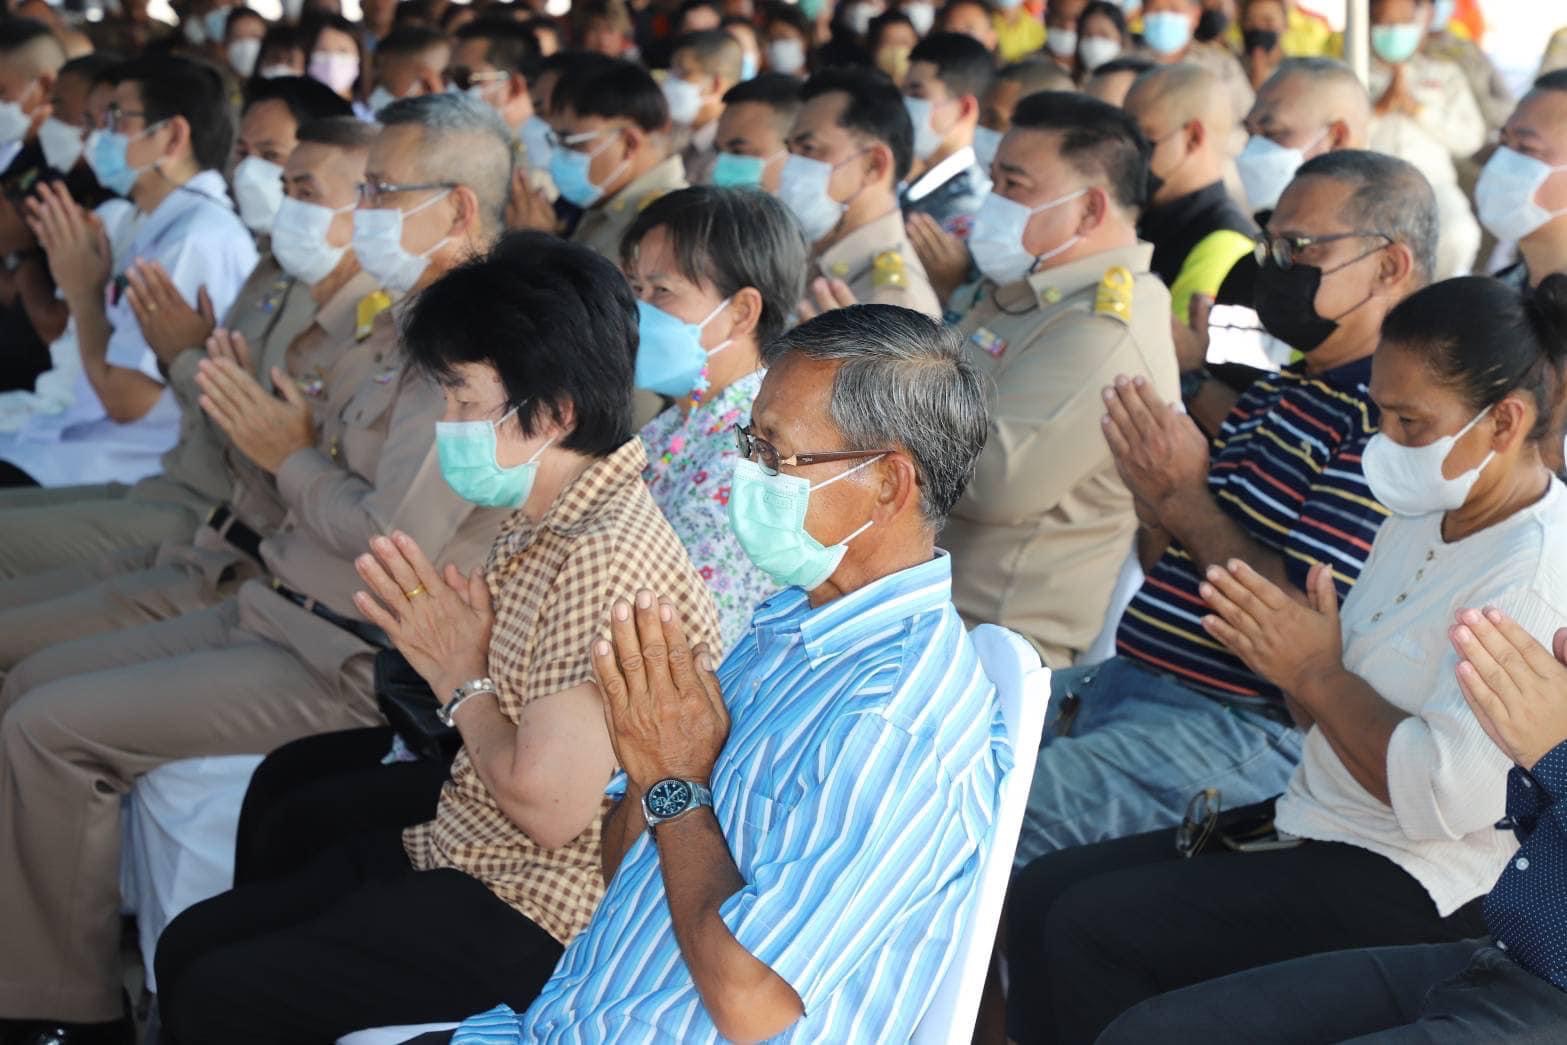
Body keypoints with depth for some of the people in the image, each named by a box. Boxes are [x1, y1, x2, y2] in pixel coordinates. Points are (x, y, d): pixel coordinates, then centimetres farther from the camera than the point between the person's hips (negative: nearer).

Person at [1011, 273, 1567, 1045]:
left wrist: (1317, 674, -18)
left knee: (1090, 930, -19)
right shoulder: (1421, 520, 11)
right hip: (1317, 830, 10)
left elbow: (1449, 795, -28)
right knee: (1038, 895, 3)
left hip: (1409, 890, -10)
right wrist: (1288, 667, -5)